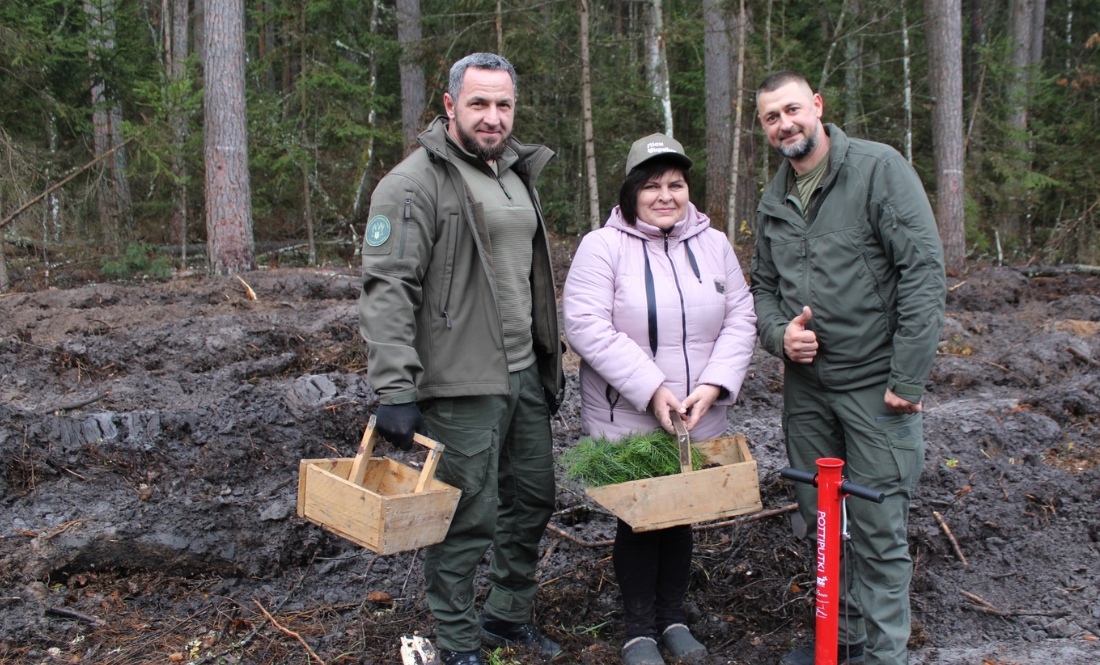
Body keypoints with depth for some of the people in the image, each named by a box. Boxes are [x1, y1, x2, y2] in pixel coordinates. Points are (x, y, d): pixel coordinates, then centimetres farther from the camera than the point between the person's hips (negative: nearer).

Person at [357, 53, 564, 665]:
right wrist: (396, 391, -23)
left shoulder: (519, 174, 15)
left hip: (525, 376, 8)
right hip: (462, 386, -8)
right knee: (468, 516, -1)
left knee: (533, 500, 17)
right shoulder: (415, 183, -11)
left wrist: (551, 360, 21)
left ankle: (510, 614, 36)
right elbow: (387, 291, -18)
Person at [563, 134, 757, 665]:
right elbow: (586, 327, -19)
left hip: (698, 420, 4)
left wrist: (711, 387, -14)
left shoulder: (713, 244, 5)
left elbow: (740, 321, 2)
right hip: (625, 421, -4)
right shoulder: (603, 247, -9)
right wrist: (652, 390, -22)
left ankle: (674, 617, 31)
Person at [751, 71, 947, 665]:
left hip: (874, 385, -6)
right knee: (819, 521, 14)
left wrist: (908, 378, -17)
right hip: (805, 387, 6)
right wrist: (779, 333, -4)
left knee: (879, 530, -1)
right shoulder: (773, 201, 11)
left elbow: (924, 271, -14)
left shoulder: (879, 168, -9)